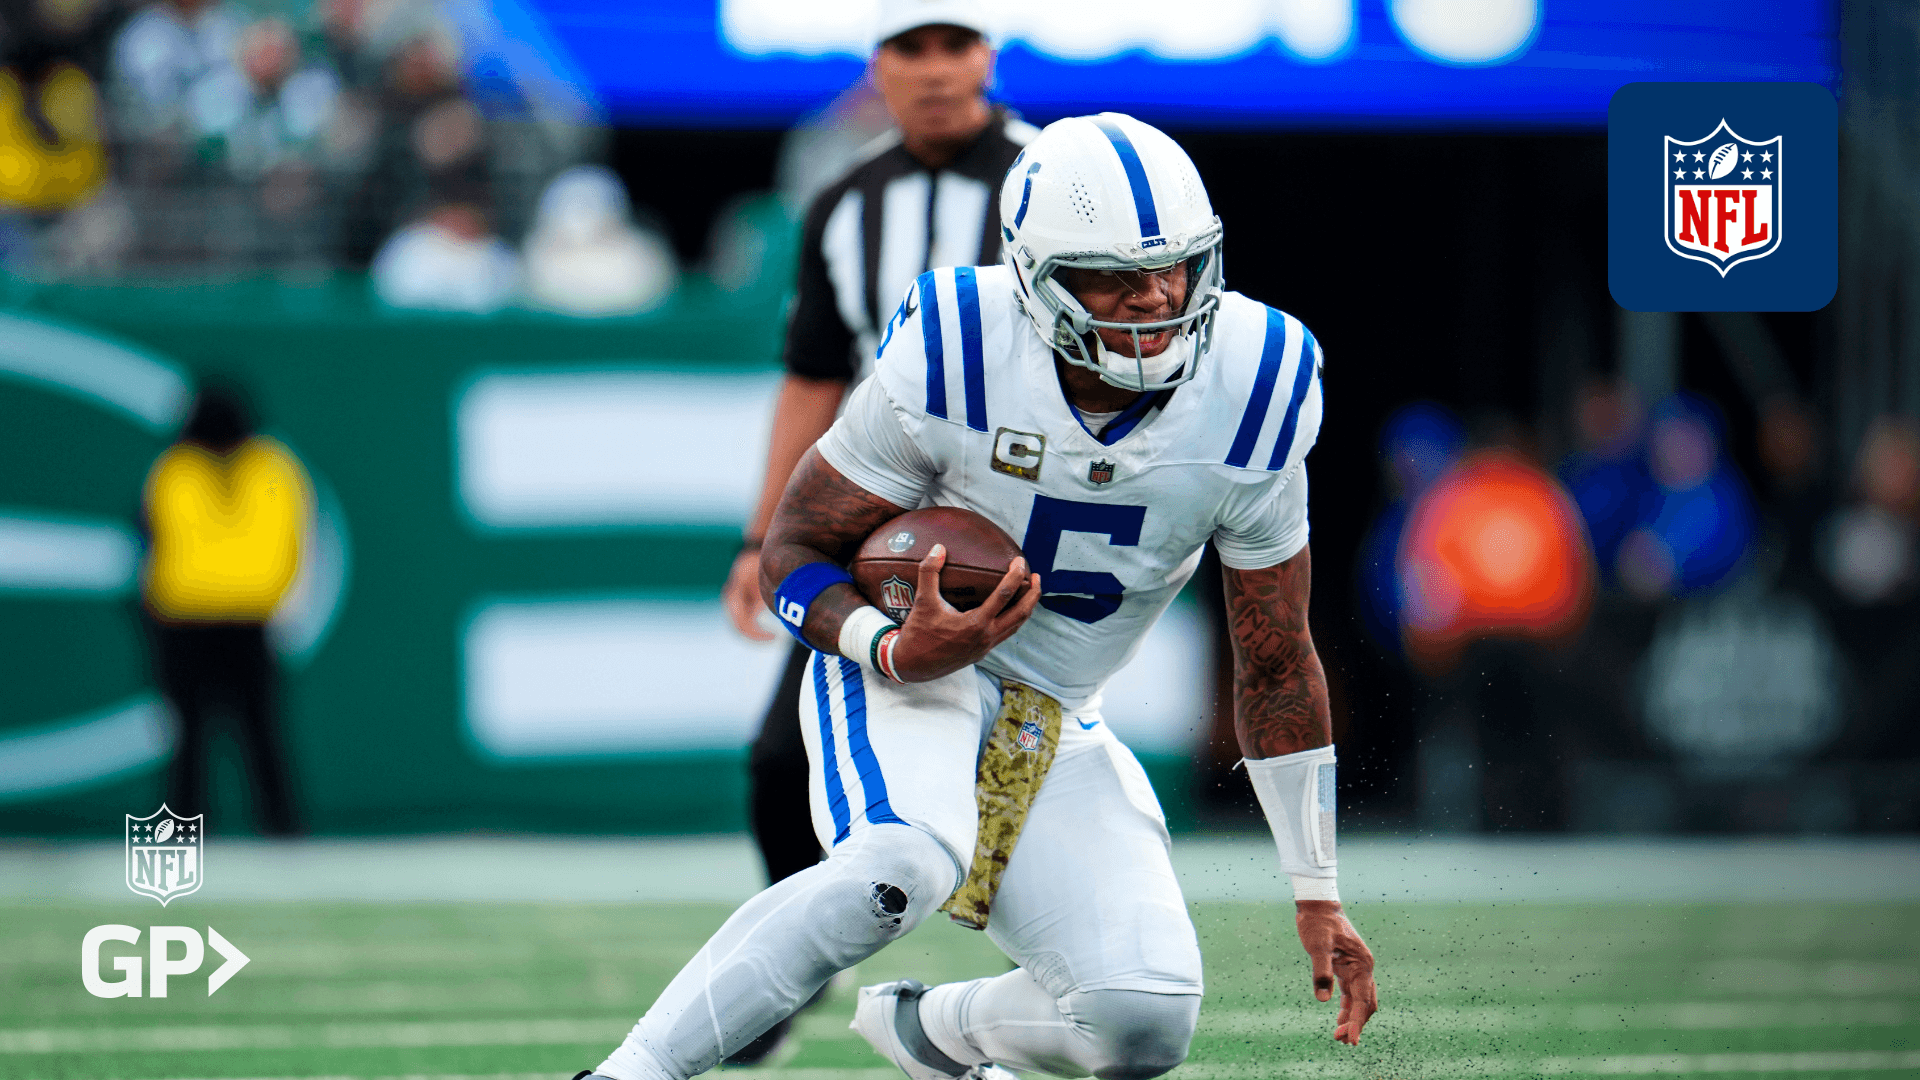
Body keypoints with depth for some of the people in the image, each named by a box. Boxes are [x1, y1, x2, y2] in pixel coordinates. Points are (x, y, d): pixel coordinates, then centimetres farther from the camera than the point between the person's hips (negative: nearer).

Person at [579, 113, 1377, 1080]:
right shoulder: (950, 358, -22)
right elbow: (793, 549, -9)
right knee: (900, 869, -38)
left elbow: (1276, 663, 0)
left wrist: (1317, 895, 3)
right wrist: (895, 650, -32)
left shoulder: (1248, 396, -13)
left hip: (1055, 727, 4)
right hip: (898, 669, -4)